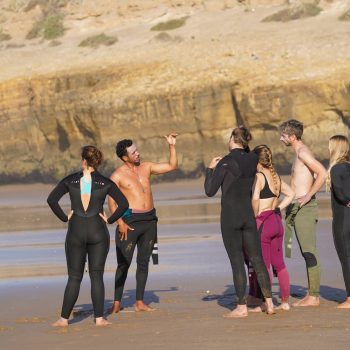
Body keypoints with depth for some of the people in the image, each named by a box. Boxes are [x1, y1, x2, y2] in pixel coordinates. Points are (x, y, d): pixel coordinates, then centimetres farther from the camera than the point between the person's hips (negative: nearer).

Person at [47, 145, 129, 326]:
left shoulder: (70, 180, -1)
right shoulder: (106, 183, -1)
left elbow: (51, 199, -7)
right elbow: (124, 204, -7)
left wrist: (65, 217, -1)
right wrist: (109, 220, 0)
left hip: (76, 230, 1)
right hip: (98, 230, 0)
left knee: (74, 277, 7)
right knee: (97, 275, 4)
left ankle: (64, 318, 5)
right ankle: (99, 318, -2)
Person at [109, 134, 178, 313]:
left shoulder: (146, 167, 9)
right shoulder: (117, 175, -5)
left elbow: (172, 166, 15)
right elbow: (112, 202, -8)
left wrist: (172, 146, 4)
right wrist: (120, 222, -18)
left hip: (149, 220, 5)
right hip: (130, 220, -5)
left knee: (144, 262, 7)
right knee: (124, 263, -5)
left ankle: (140, 302, 11)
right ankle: (117, 303, -1)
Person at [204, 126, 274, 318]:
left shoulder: (226, 162, -12)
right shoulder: (252, 159, 4)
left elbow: (210, 191, -10)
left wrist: (211, 169, 2)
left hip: (230, 217, -5)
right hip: (248, 215, 5)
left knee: (237, 261, -2)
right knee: (257, 259, 9)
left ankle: (242, 307, -1)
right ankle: (269, 303, 8)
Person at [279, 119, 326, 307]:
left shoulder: (303, 152, -12)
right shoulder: (300, 153, 17)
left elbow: (322, 173, -22)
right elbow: (315, 175, 23)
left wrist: (308, 195, -21)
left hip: (304, 207, -10)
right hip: (295, 207, 10)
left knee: (309, 251, -8)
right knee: (307, 251, 10)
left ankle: (314, 296, -8)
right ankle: (312, 293, 13)